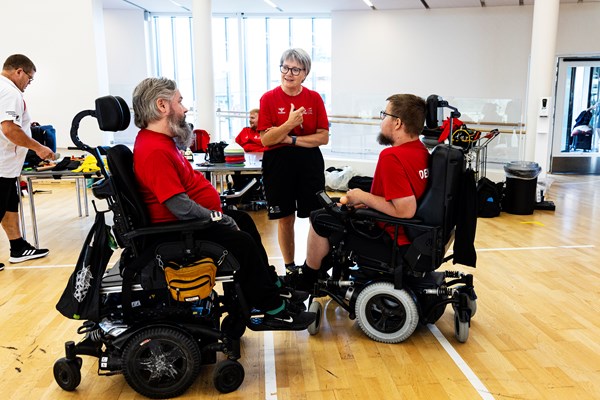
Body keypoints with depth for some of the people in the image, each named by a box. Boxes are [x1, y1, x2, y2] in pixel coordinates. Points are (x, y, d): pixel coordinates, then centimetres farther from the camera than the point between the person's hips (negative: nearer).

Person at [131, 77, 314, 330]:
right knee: (242, 242, -17)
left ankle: (271, 286, 27)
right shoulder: (154, 151, -26)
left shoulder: (161, 139, 8)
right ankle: (273, 310, -3)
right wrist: (220, 220, -19)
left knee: (245, 222, 17)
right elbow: (180, 207, -30)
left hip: (191, 220, 12)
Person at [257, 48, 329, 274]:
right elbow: (265, 139, -8)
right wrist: (289, 123, -22)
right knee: (285, 219, 8)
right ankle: (290, 267, 24)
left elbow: (323, 137, -3)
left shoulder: (314, 98, 2)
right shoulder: (269, 98, -2)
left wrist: (291, 139, -12)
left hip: (310, 162, 1)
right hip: (278, 163, -1)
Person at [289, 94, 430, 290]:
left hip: (393, 242, -9)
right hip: (412, 235, 9)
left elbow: (405, 211, -31)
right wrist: (368, 200, 6)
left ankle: (307, 278, 24)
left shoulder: (392, 156, -26)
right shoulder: (420, 149, 2)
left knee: (319, 219, 3)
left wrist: (363, 197, -17)